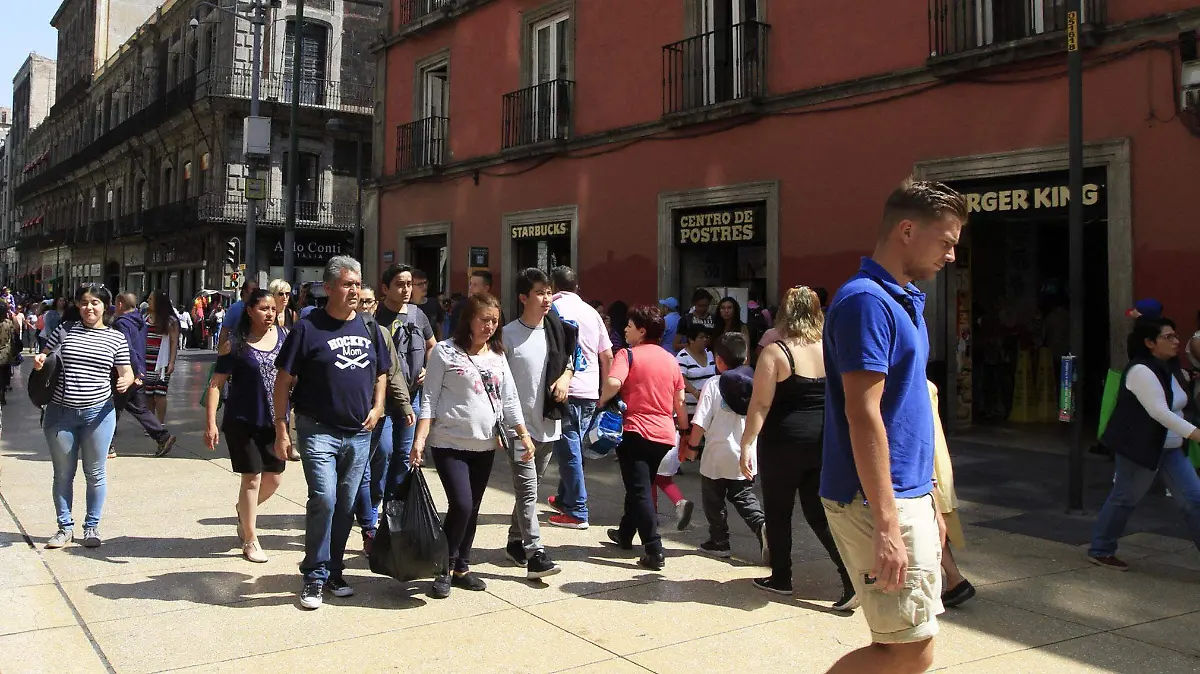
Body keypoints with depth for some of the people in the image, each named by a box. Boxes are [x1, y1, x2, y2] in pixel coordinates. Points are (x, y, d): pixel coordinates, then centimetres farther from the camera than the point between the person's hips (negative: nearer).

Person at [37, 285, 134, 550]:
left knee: (95, 474, 6)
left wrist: (126, 382, -18)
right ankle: (65, 527, 23)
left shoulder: (116, 338, 3)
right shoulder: (64, 332, 6)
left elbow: (126, 372, 5)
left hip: (98, 412, -1)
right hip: (61, 413, 1)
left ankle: (92, 527, 19)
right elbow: (43, 356, 16)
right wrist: (38, 360, -8)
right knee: (63, 474, 10)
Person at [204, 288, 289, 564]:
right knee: (252, 478, 2)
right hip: (243, 421, -4)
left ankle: (244, 509, 43)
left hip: (276, 420, 4)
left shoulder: (285, 336, 2)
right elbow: (216, 383, -7)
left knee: (274, 477, 11)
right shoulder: (235, 344, -6)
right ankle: (250, 540, 18)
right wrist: (210, 423, -13)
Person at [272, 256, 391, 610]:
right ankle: (315, 576, -1)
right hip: (319, 430, -5)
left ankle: (333, 571, 24)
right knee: (323, 499, -15)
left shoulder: (370, 329, 10)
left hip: (359, 433, 5)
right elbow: (283, 381, -4)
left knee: (345, 506, 10)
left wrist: (377, 408, 5)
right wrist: (281, 430, -8)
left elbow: (380, 374, 21)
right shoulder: (307, 328, -6)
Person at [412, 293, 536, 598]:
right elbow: (430, 399, -7)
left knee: (472, 510, 10)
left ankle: (462, 568, 24)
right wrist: (420, 439, -14)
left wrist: (524, 434, 3)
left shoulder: (497, 356, 9)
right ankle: (444, 569, 4)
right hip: (450, 443, -5)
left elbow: (509, 400, 11)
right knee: (461, 505, -14)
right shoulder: (445, 352, -6)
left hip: (485, 446, 5)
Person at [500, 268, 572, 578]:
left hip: (549, 423, 5)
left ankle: (515, 542, 30)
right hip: (519, 425, -5)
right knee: (527, 489, -10)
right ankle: (535, 554, -9)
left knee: (530, 488, 15)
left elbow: (569, 360, 21)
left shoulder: (557, 330, 5)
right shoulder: (508, 335, -8)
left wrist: (565, 377, -1)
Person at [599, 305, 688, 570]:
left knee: (639, 491, -4)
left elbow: (613, 383, -26)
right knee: (640, 485, 22)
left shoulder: (629, 355, -7)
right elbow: (679, 402, 14)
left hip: (636, 431, -6)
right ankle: (626, 534, 38)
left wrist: (602, 401, -9)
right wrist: (685, 432, 24)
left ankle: (654, 551, -13)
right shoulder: (671, 360, 11)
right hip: (665, 434, 6)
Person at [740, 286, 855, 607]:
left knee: (778, 513, 12)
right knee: (819, 513, 11)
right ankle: (853, 578, -1)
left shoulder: (775, 352, -11)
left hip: (784, 444, -5)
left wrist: (747, 444, -10)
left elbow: (761, 404, -15)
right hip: (823, 444, 5)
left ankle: (781, 578, 23)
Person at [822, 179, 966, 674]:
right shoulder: (866, 300, -16)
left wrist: (929, 502, 21)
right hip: (876, 502, -10)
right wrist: (887, 525, -24)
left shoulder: (905, 300, 15)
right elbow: (863, 415, -22)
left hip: (908, 495, 10)